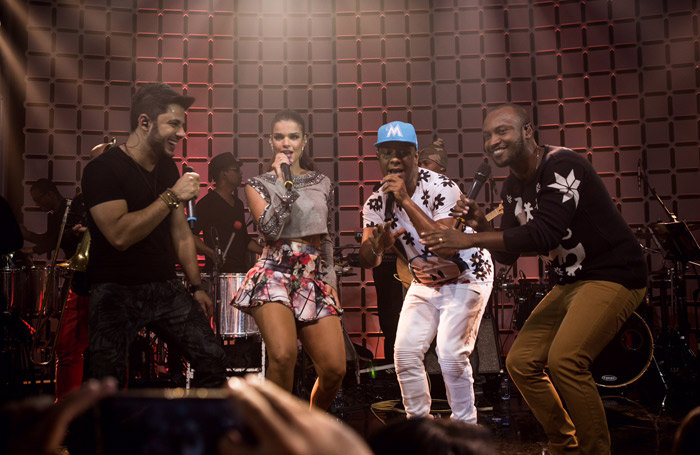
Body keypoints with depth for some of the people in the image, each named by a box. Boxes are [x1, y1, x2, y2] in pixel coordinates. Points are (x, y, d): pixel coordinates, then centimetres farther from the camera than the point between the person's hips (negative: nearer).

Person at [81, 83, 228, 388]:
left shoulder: (167, 167, 11)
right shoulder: (103, 169, -13)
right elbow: (119, 235, -26)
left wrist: (196, 286, 12)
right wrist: (172, 196, -23)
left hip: (166, 287, 6)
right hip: (117, 293, -6)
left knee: (213, 362, -1)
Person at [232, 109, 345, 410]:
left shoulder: (322, 183, 18)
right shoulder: (258, 184, 8)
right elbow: (269, 229, -10)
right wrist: (281, 181, -6)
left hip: (315, 279, 4)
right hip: (276, 275, -3)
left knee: (334, 368, -6)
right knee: (283, 355, -28)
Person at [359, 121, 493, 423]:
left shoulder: (441, 188, -24)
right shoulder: (377, 203, -7)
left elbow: (447, 247, -37)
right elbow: (367, 261, -9)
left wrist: (406, 200, -38)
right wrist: (377, 247, -35)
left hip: (466, 276, -5)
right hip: (425, 281, 5)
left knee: (450, 353, -17)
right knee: (405, 352, -5)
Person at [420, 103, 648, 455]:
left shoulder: (562, 166, -19)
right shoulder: (512, 188, 7)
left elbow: (544, 235, -30)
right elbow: (507, 255, 11)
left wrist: (470, 240, -29)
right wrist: (481, 225, -9)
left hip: (613, 276, -9)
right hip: (569, 281, 9)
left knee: (564, 359, -26)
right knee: (520, 362, 4)